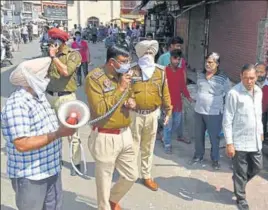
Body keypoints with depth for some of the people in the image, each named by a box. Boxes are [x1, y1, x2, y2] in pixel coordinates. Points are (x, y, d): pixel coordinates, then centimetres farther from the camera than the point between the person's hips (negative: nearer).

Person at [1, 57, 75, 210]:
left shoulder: (39, 95, 5)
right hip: (29, 176, -8)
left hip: (52, 169, 8)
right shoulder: (17, 104, -23)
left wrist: (65, 125, 1)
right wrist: (58, 134, -29)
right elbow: (22, 144, -29)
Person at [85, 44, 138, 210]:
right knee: (104, 180, 11)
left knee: (131, 175, 19)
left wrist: (132, 102, -3)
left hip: (125, 134, 7)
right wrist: (120, 89, -23)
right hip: (105, 137, -7)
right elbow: (100, 110, -24)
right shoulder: (94, 78, -16)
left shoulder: (123, 75, 6)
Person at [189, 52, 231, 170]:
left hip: (214, 113, -4)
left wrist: (216, 98, -4)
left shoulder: (223, 78, -12)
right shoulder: (200, 75, 3)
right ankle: (198, 156, 35)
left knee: (214, 137, 7)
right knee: (198, 136, 16)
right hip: (198, 111, 5)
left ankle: (215, 159, 25)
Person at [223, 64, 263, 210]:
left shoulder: (258, 91, 4)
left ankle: (238, 180, 46)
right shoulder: (234, 93, -18)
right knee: (240, 172, 8)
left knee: (257, 167, 19)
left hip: (255, 140, 7)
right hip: (239, 141, -6)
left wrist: (261, 131, 20)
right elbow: (227, 120, -16)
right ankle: (241, 198, 29)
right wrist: (229, 143, -17)